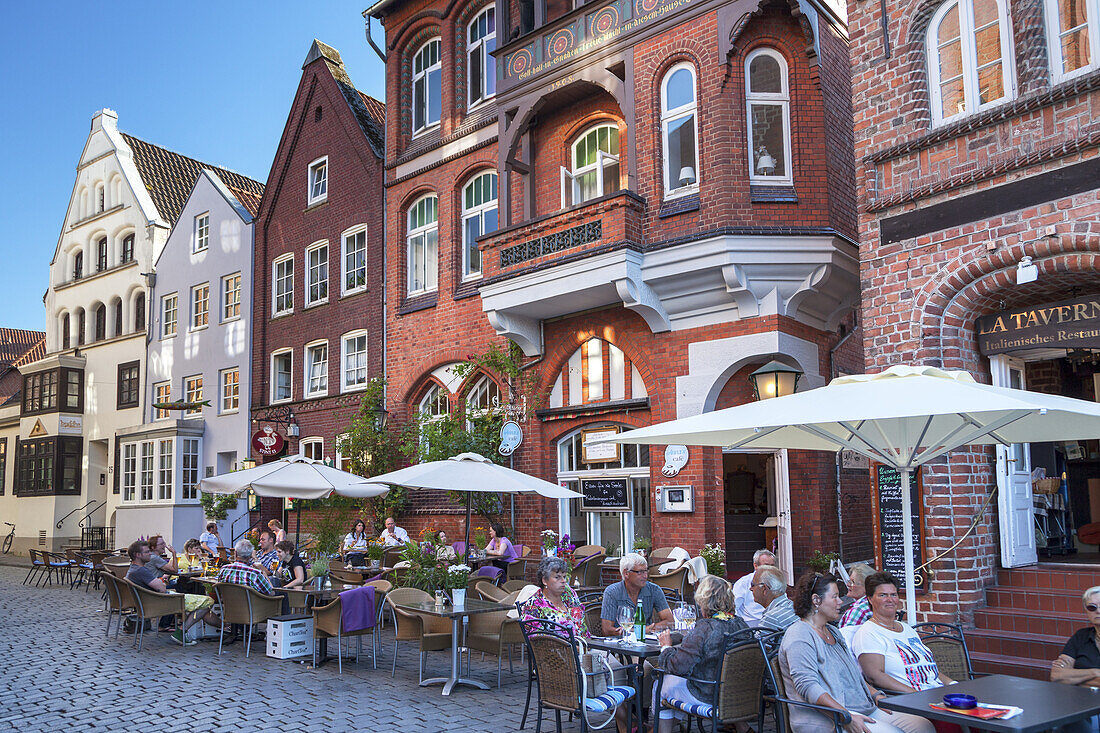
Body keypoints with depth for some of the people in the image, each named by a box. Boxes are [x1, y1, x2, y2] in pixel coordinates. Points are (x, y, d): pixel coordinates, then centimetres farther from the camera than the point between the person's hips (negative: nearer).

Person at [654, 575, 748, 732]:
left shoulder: (703, 629, -27)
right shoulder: (741, 625, -7)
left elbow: (678, 667, -24)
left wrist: (666, 647, -3)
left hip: (707, 697, -7)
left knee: (660, 686, 17)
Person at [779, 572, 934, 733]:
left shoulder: (833, 631, 22)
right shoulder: (799, 637, -9)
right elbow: (807, 686, -20)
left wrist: (875, 695, 11)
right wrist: (846, 718, -26)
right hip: (826, 719, -10)